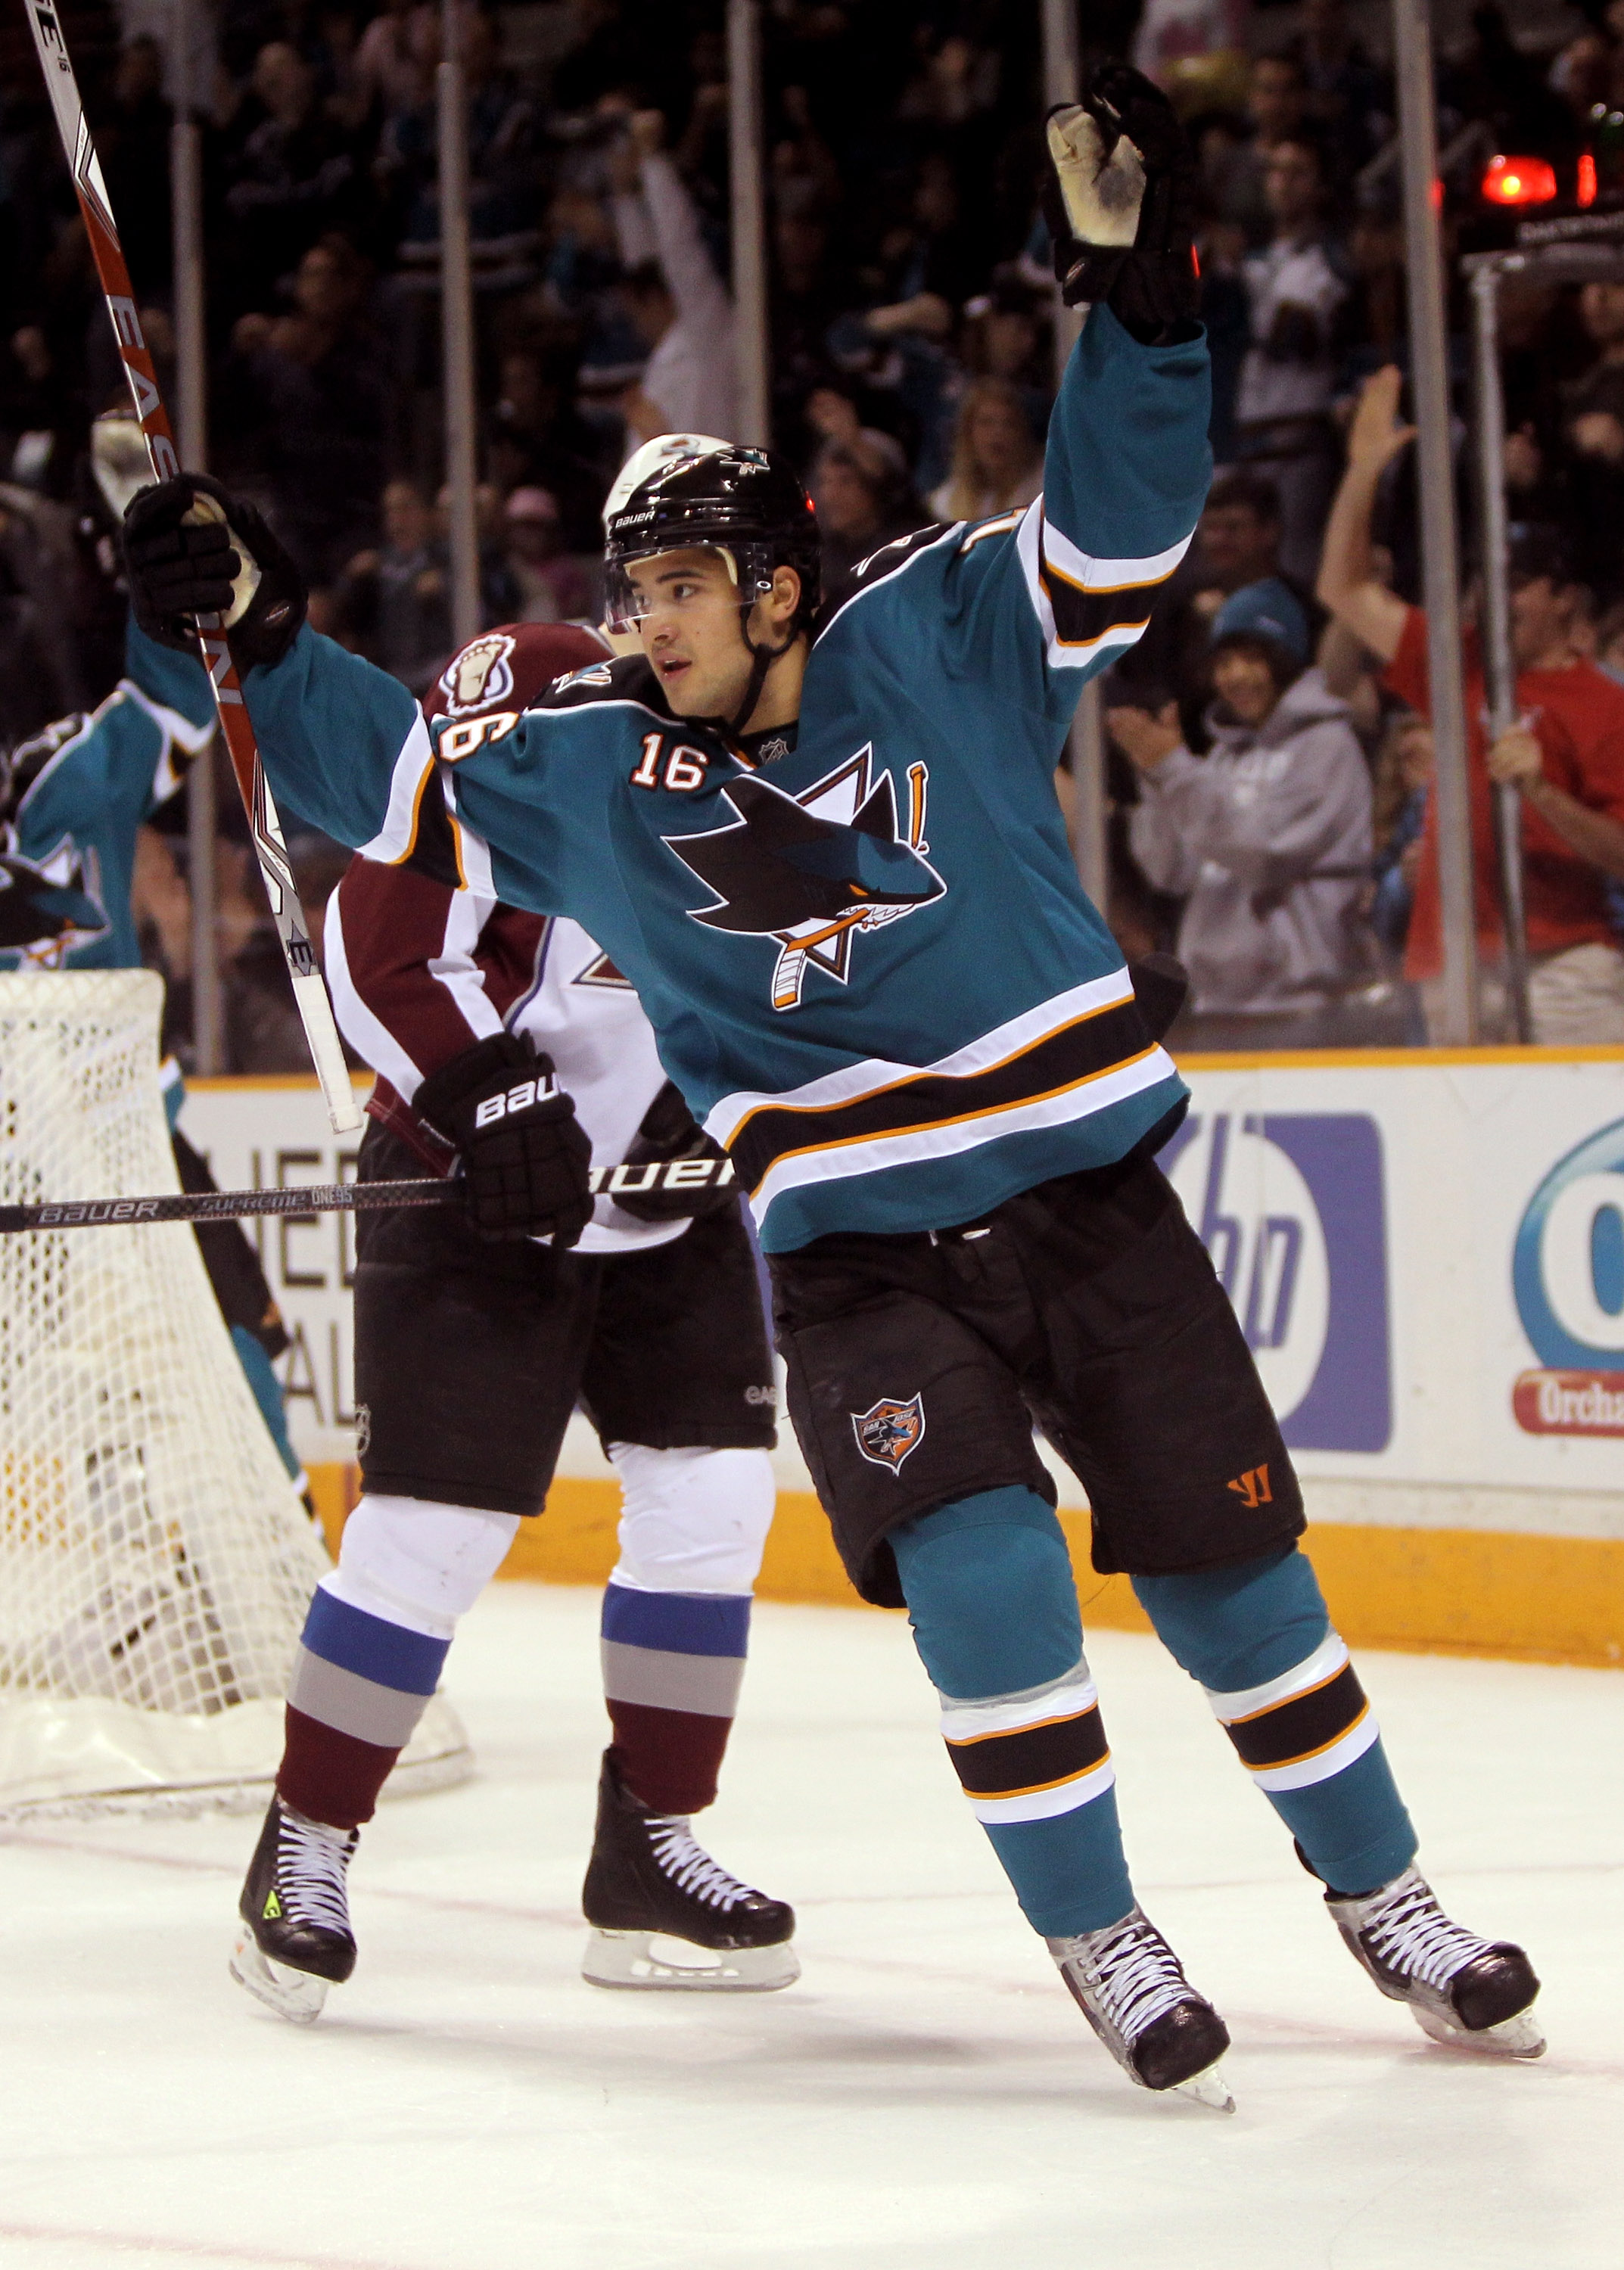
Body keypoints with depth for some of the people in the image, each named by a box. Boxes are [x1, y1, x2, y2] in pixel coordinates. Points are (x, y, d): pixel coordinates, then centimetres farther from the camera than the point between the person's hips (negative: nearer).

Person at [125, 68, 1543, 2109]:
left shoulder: (938, 642, -3)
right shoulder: (588, 767, 2)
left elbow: (1118, 522, -10)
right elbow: (395, 780, 8)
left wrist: (1136, 288, -22)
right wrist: (254, 633, -4)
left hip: (1085, 1189, 0)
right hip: (855, 1252, 0)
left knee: (1226, 1559, 4)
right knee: (978, 1572, -19)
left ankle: (1380, 1895, 22)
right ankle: (1097, 1938, -5)